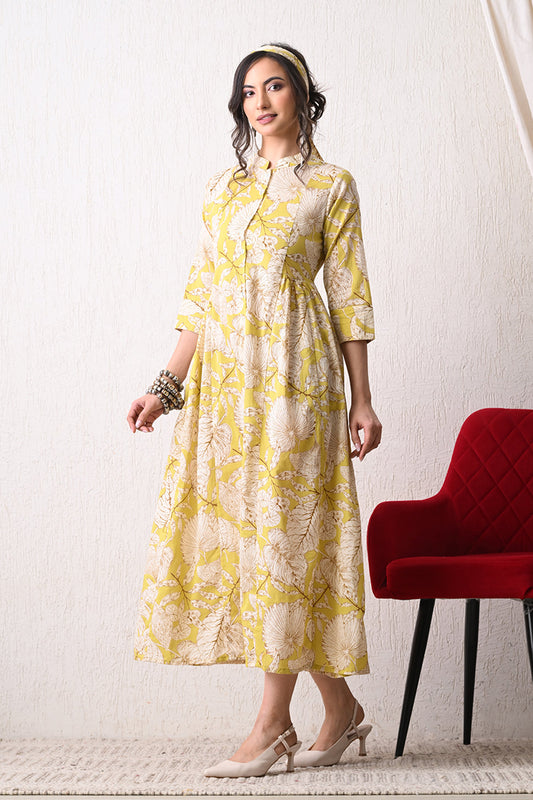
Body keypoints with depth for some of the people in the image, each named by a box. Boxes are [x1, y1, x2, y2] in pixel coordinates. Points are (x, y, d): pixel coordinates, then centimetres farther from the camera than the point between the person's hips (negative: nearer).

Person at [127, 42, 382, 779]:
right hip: (221, 374, 5)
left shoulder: (332, 186, 5)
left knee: (283, 526, -8)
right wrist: (168, 385, 9)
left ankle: (273, 723, -1)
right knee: (228, 525, 2)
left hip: (292, 372, -5)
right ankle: (340, 709, 13)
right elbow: (200, 296, 16)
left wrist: (362, 401, -4)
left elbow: (349, 298, 1)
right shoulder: (223, 188, 18)